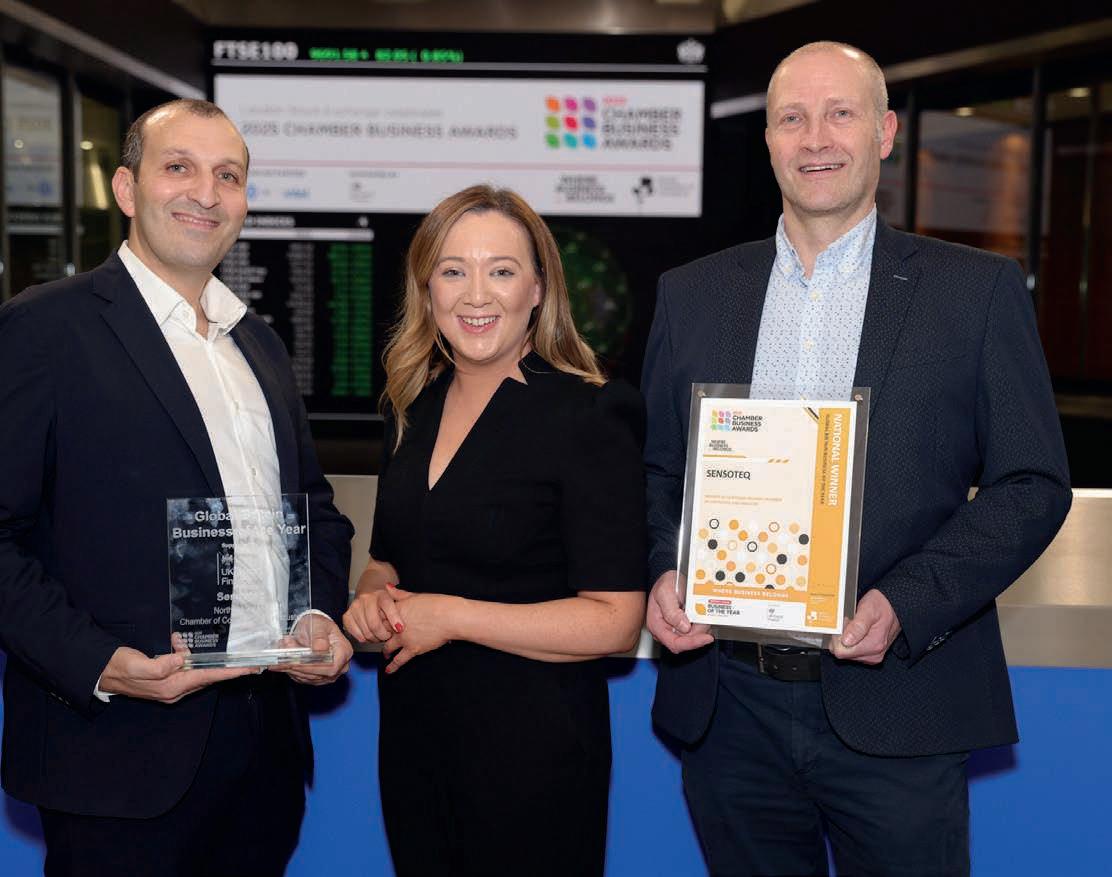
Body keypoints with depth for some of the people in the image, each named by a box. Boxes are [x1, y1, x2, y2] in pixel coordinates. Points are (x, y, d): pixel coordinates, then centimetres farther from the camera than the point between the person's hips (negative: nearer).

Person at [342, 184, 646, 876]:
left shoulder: (589, 417, -14)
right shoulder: (414, 408, 7)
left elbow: (616, 621, -18)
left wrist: (453, 617, -18)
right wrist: (372, 597, -3)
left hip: (534, 747, -6)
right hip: (413, 734, 6)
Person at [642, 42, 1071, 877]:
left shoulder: (978, 289, 0)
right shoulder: (692, 293, 9)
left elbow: (1033, 484, -3)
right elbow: (655, 469, 12)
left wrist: (905, 604, -15)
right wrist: (662, 572, -8)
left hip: (894, 712, -2)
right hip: (730, 708, 3)